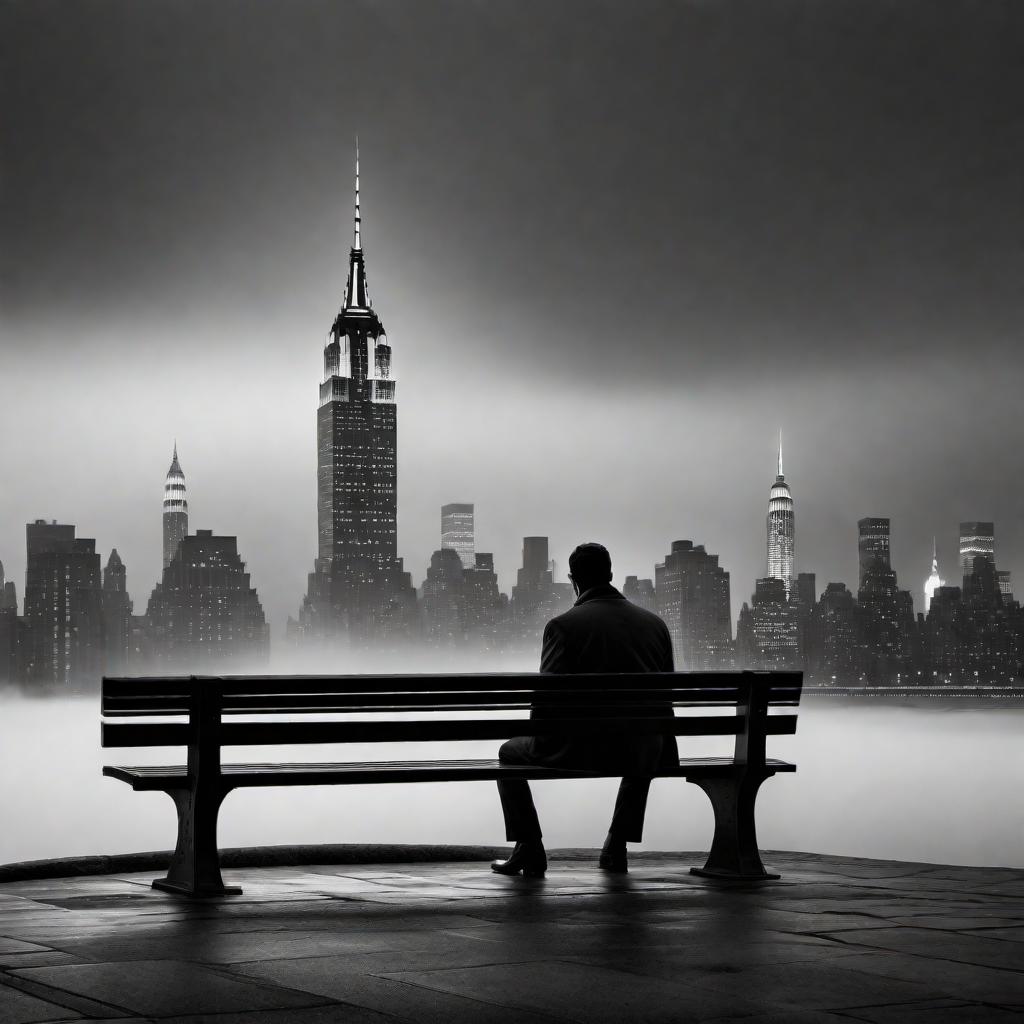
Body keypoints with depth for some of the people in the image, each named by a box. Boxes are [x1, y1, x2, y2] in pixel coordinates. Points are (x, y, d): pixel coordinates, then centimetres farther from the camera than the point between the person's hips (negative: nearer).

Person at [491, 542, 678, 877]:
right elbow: (665, 694, 11)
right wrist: (662, 750, 24)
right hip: (645, 754, 4)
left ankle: (530, 850, 17)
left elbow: (546, 699, -9)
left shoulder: (563, 626, -8)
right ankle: (617, 847, 34)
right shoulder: (654, 623, 5)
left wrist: (540, 742, 9)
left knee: (510, 753, 23)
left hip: (581, 749, -4)